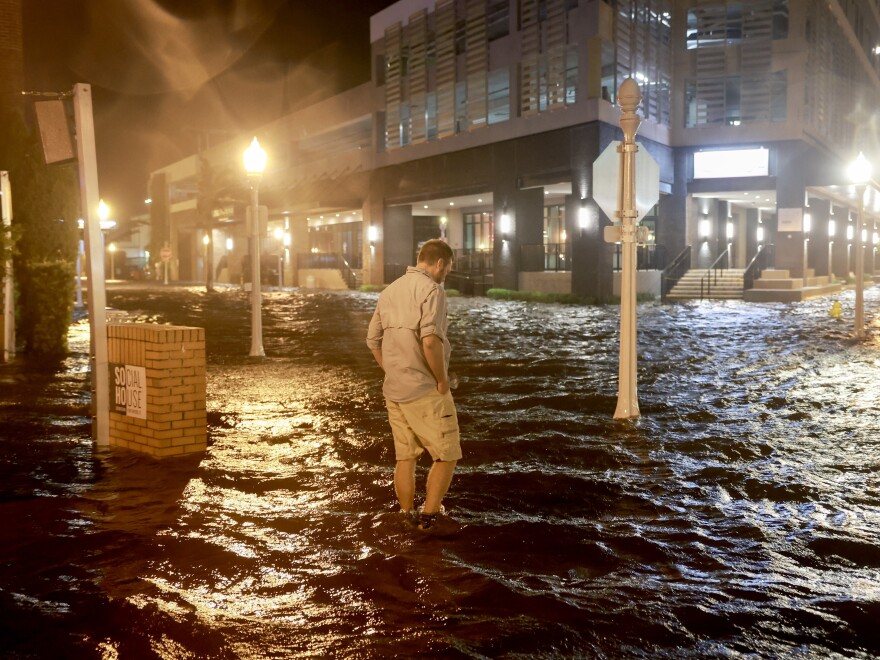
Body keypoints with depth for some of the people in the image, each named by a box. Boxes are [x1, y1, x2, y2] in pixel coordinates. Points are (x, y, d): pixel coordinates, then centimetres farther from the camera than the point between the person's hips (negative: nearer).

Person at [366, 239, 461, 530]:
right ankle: (429, 517, 5)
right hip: (425, 390, -8)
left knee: (405, 458, 14)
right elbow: (430, 340, -26)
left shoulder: (390, 290, 12)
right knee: (446, 456, 5)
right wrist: (442, 379, -14)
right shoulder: (431, 289, -13)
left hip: (394, 390, 8)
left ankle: (406, 520, 22)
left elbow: (373, 340, 16)